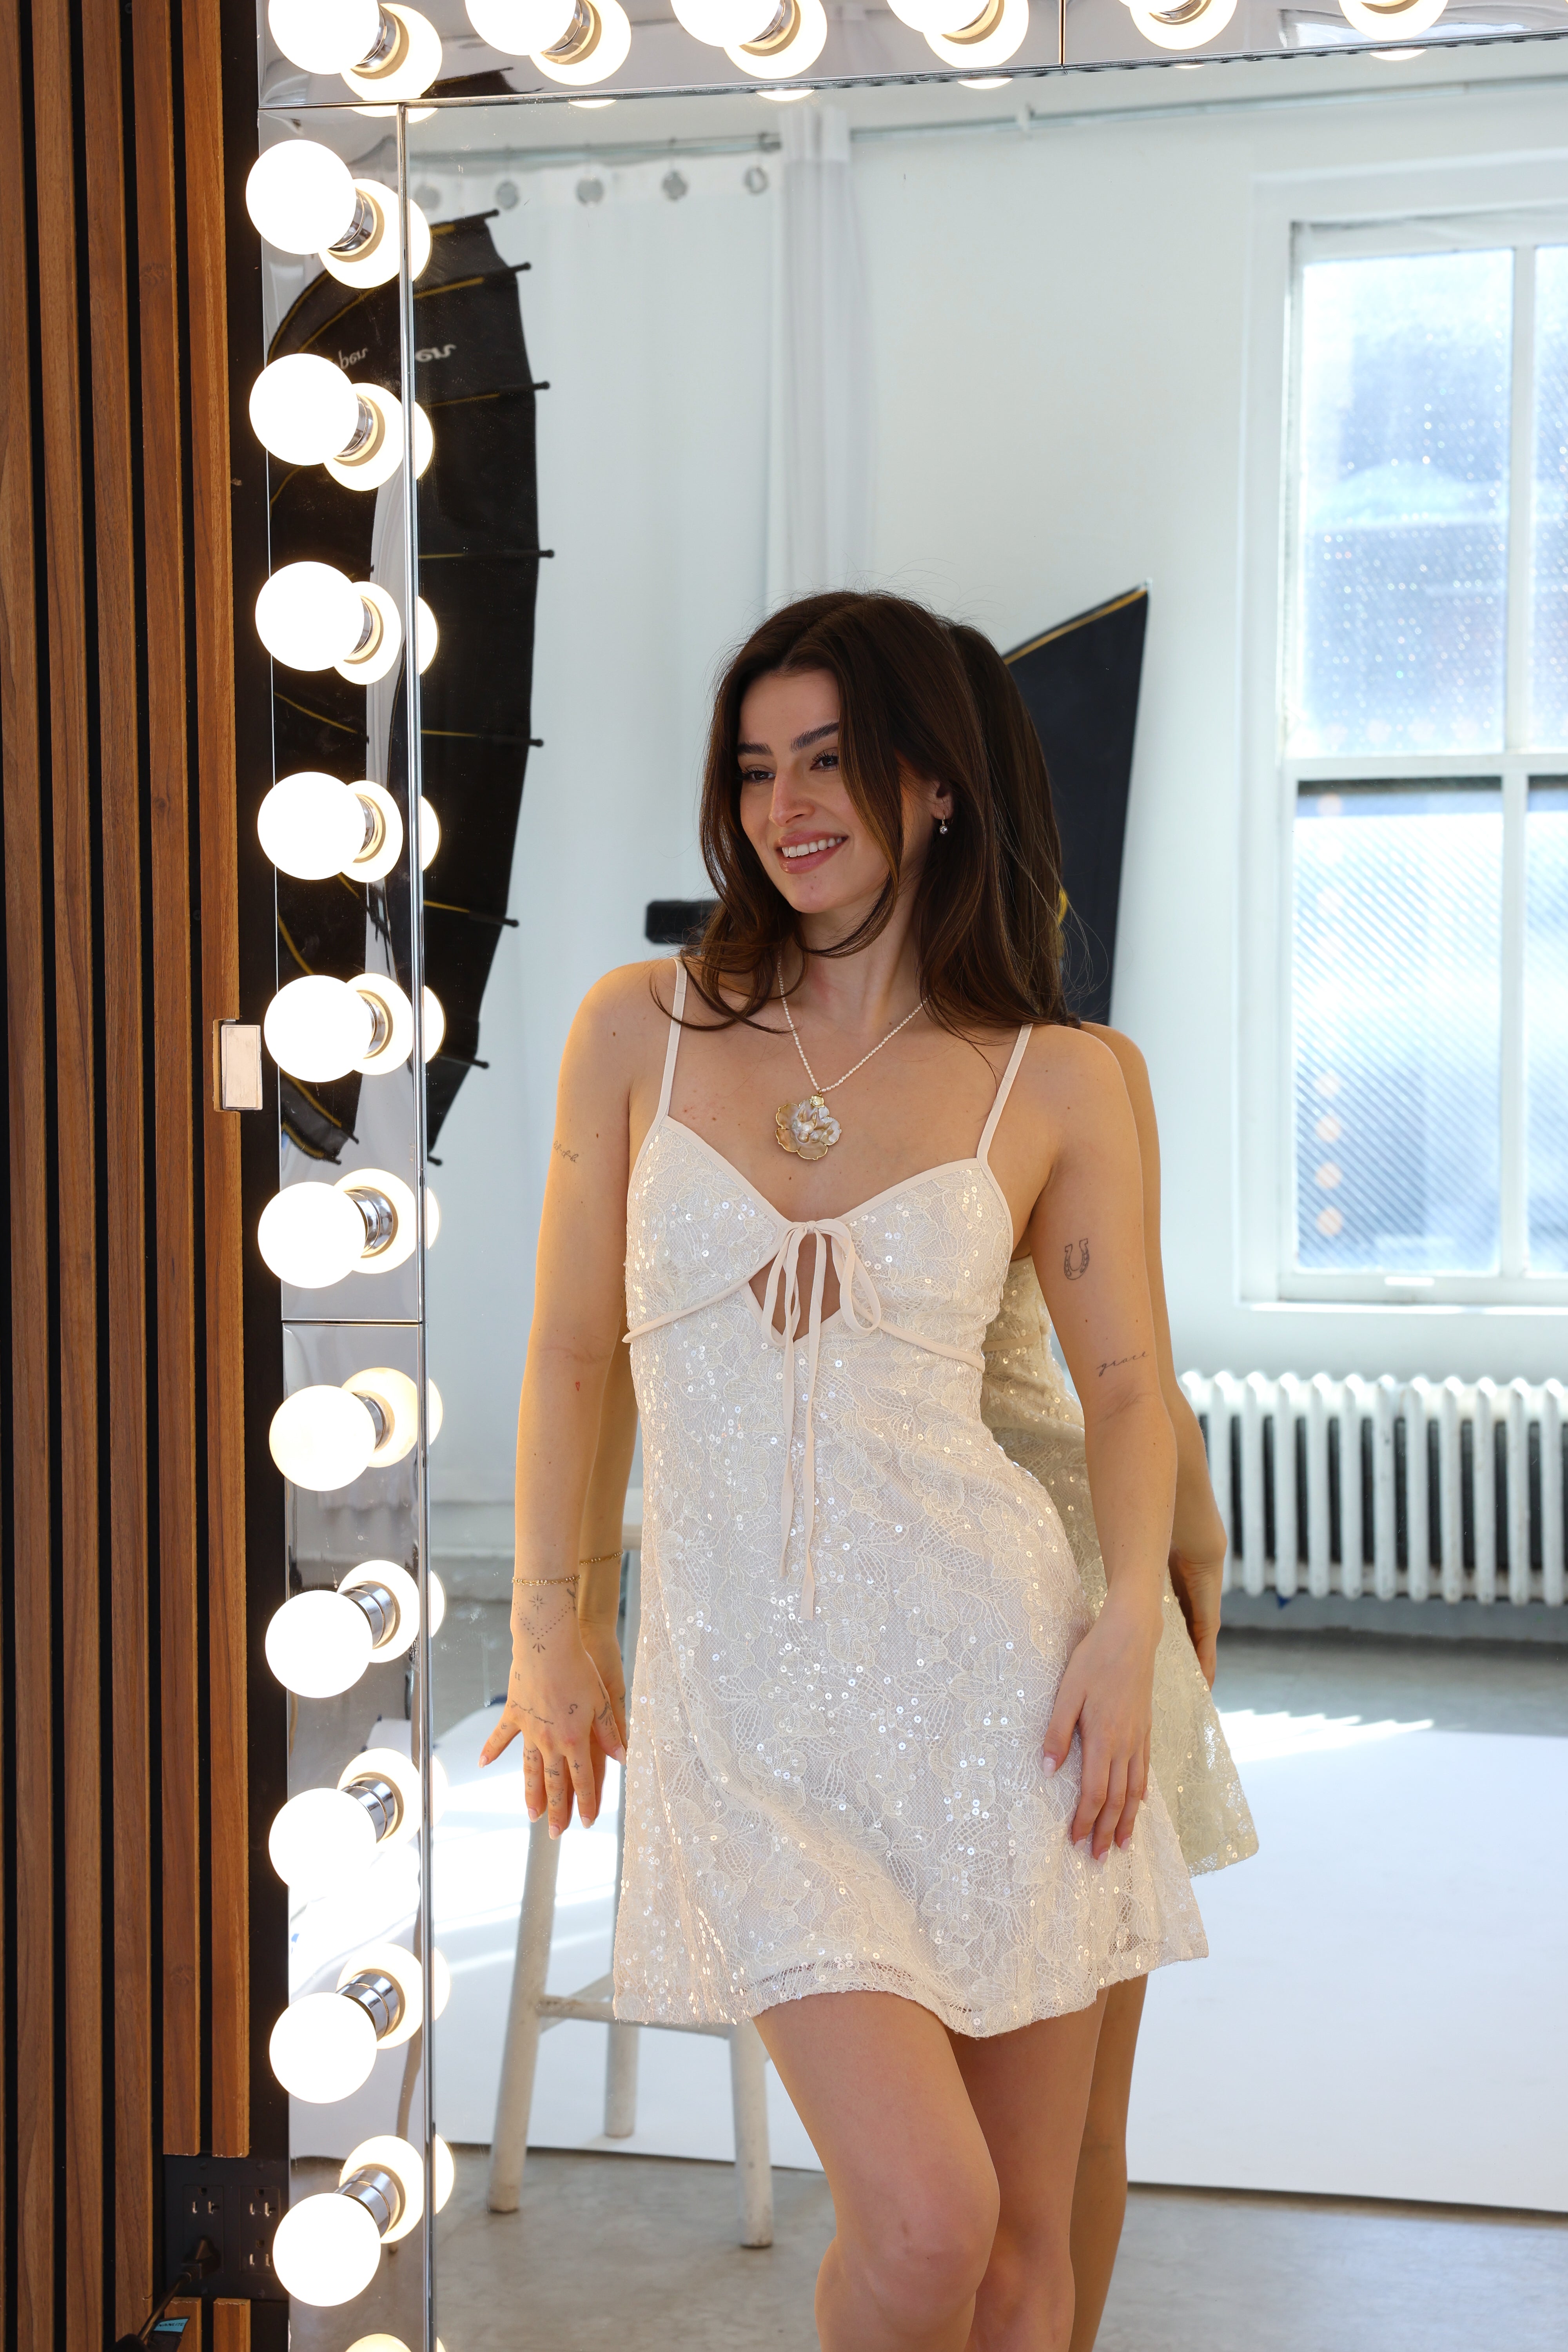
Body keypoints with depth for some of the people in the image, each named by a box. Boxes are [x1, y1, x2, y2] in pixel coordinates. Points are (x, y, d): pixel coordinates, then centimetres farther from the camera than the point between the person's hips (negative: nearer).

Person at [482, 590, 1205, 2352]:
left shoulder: (1058, 1082, 4)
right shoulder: (638, 1031, 6)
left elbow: (1127, 1383, 8)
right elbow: (569, 1352, 11)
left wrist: (1128, 1619, -7)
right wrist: (546, 1631, 8)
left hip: (988, 1671, 1)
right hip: (741, 1694, 0)